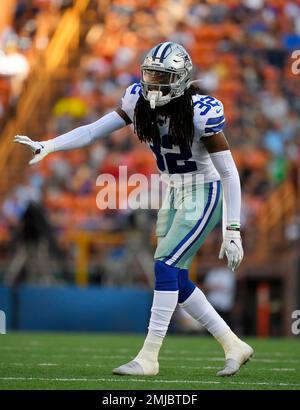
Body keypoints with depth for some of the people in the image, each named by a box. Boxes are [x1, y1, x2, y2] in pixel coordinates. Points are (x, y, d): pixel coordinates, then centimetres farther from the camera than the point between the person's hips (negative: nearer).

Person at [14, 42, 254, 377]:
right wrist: (48, 146, -17)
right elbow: (95, 130, -3)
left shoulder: (201, 112, -22)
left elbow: (229, 173, -17)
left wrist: (233, 231, -18)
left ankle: (149, 357, -11)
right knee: (176, 281, 7)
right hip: (173, 195, 8)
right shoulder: (140, 102, -4)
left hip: (203, 196, -8)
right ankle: (234, 346, 18)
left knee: (166, 267, -16)